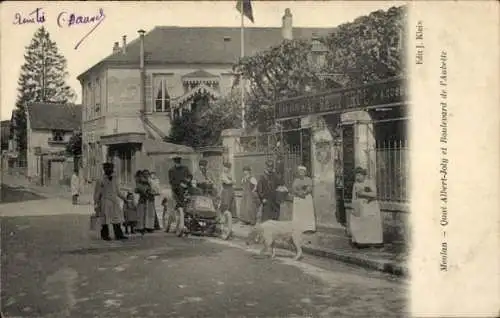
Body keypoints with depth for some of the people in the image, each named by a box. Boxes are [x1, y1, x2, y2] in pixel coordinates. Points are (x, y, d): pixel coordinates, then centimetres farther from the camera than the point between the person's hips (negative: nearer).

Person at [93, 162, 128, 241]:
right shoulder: (101, 181, -6)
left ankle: (119, 235, 9)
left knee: (117, 219, 4)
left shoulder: (114, 180, 11)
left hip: (114, 202, 5)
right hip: (105, 202, -5)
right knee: (105, 220, 2)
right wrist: (96, 205, -6)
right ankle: (105, 235, 13)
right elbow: (97, 194, -4)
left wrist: (124, 198, 11)